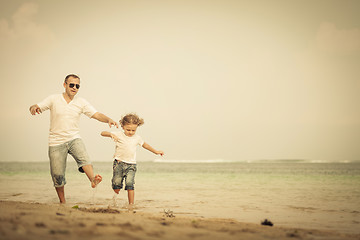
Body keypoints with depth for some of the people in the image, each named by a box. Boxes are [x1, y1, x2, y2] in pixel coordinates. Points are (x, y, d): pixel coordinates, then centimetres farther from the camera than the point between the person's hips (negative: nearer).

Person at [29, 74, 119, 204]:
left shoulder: (81, 102, 4)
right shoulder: (53, 99, 0)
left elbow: (97, 115, -2)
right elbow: (34, 108, -5)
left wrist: (108, 120, -22)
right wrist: (34, 107, -31)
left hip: (74, 138, 1)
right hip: (56, 141, 0)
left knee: (83, 157, -32)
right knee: (57, 175, -1)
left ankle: (93, 180, -53)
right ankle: (62, 202, 15)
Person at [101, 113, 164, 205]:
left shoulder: (137, 138, 9)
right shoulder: (119, 135, -1)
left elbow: (145, 145, 29)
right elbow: (103, 133, -6)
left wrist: (155, 151, 34)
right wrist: (111, 134, -26)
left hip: (131, 165, 1)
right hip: (119, 163, -1)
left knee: (129, 183, -15)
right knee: (116, 183, -3)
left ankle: (131, 204, -11)